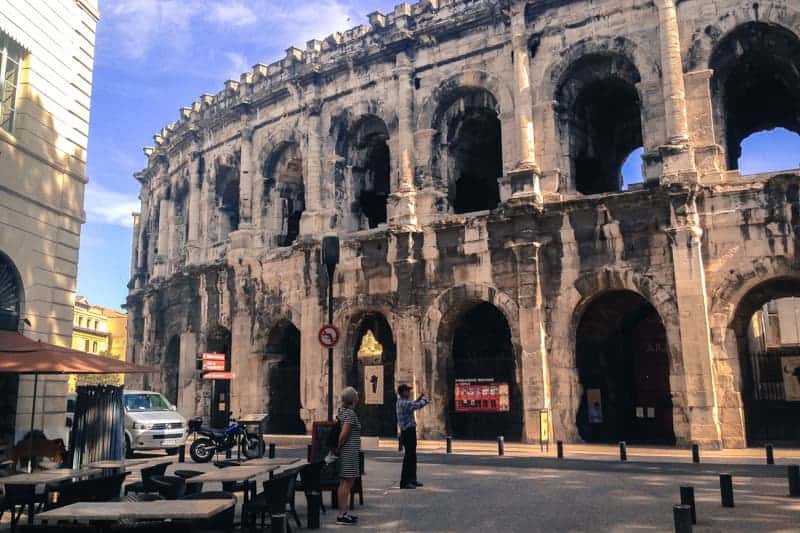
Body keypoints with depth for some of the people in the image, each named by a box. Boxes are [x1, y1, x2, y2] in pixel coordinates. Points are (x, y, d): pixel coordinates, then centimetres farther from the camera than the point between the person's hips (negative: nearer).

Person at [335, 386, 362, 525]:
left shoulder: (342, 410, 11)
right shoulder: (350, 413, -16)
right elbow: (343, 435, -22)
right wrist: (338, 449, -8)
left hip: (345, 452, 10)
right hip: (349, 452, -10)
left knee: (344, 484, 13)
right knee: (347, 483, -5)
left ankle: (343, 512, 20)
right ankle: (341, 515, -2)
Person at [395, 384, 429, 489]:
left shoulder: (401, 402, 13)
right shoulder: (404, 403, -19)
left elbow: (413, 405, 27)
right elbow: (419, 405, -19)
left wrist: (420, 398, 19)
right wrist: (425, 399, 1)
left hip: (408, 432, 10)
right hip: (408, 432, -10)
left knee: (412, 456, 16)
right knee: (409, 457, -7)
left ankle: (412, 480, 25)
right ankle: (404, 482, -4)